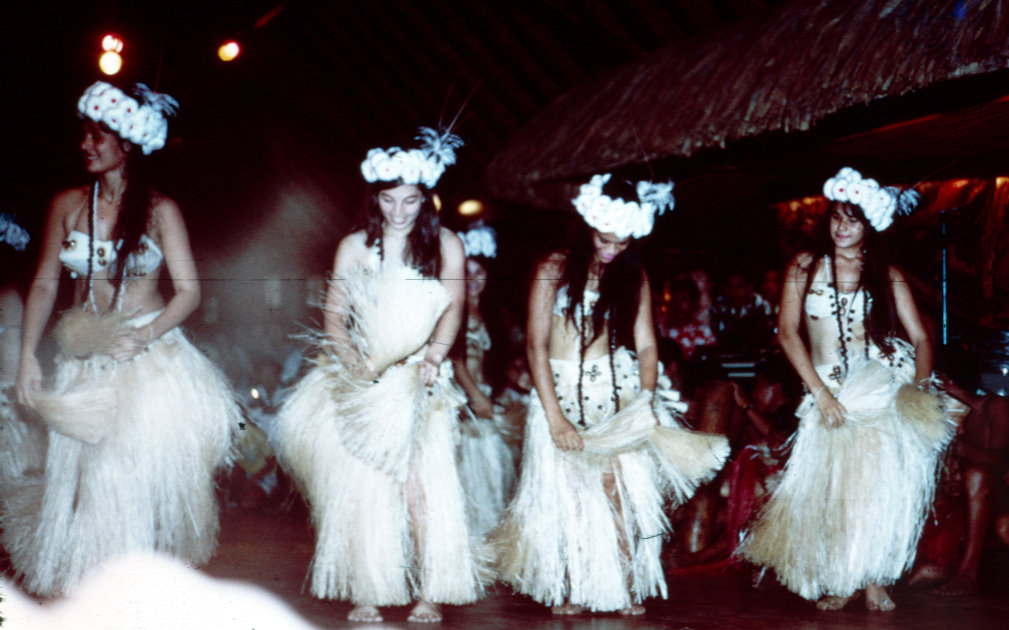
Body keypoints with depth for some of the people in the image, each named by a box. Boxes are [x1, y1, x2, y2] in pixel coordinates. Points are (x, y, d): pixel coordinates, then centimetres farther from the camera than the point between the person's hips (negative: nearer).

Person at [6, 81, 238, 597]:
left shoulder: (159, 210, -3)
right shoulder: (68, 205, 5)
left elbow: (189, 291, -4)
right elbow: (45, 284, 8)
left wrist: (145, 336, -19)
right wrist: (27, 356, 0)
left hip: (151, 359, -3)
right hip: (84, 361, 3)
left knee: (139, 474, -4)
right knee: (79, 472, 3)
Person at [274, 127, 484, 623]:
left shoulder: (445, 245, 6)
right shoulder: (355, 246, 8)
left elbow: (454, 306, -5)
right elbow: (334, 315, 3)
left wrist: (434, 354, -24)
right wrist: (353, 359, -17)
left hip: (419, 384, -1)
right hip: (362, 381, 2)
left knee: (419, 482, -13)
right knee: (359, 483, -4)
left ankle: (428, 594, -6)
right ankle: (366, 593, 3)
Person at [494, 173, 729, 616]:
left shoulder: (634, 277, 7)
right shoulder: (554, 270, -3)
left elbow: (646, 346, 3)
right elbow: (537, 346, -8)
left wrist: (647, 402, -14)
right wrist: (555, 416, -16)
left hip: (618, 391, 1)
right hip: (561, 391, -1)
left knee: (621, 486, -11)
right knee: (565, 491, -3)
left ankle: (628, 587, -4)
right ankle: (567, 589, 7)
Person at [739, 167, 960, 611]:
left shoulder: (887, 276, 7)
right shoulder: (805, 267, 6)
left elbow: (920, 337, 5)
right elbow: (787, 331, -1)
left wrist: (921, 384, -14)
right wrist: (820, 391, -9)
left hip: (884, 388, 0)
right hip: (829, 393, 0)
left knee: (881, 483, -10)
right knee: (831, 484, -3)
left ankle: (873, 578, 1)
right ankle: (839, 580, 9)